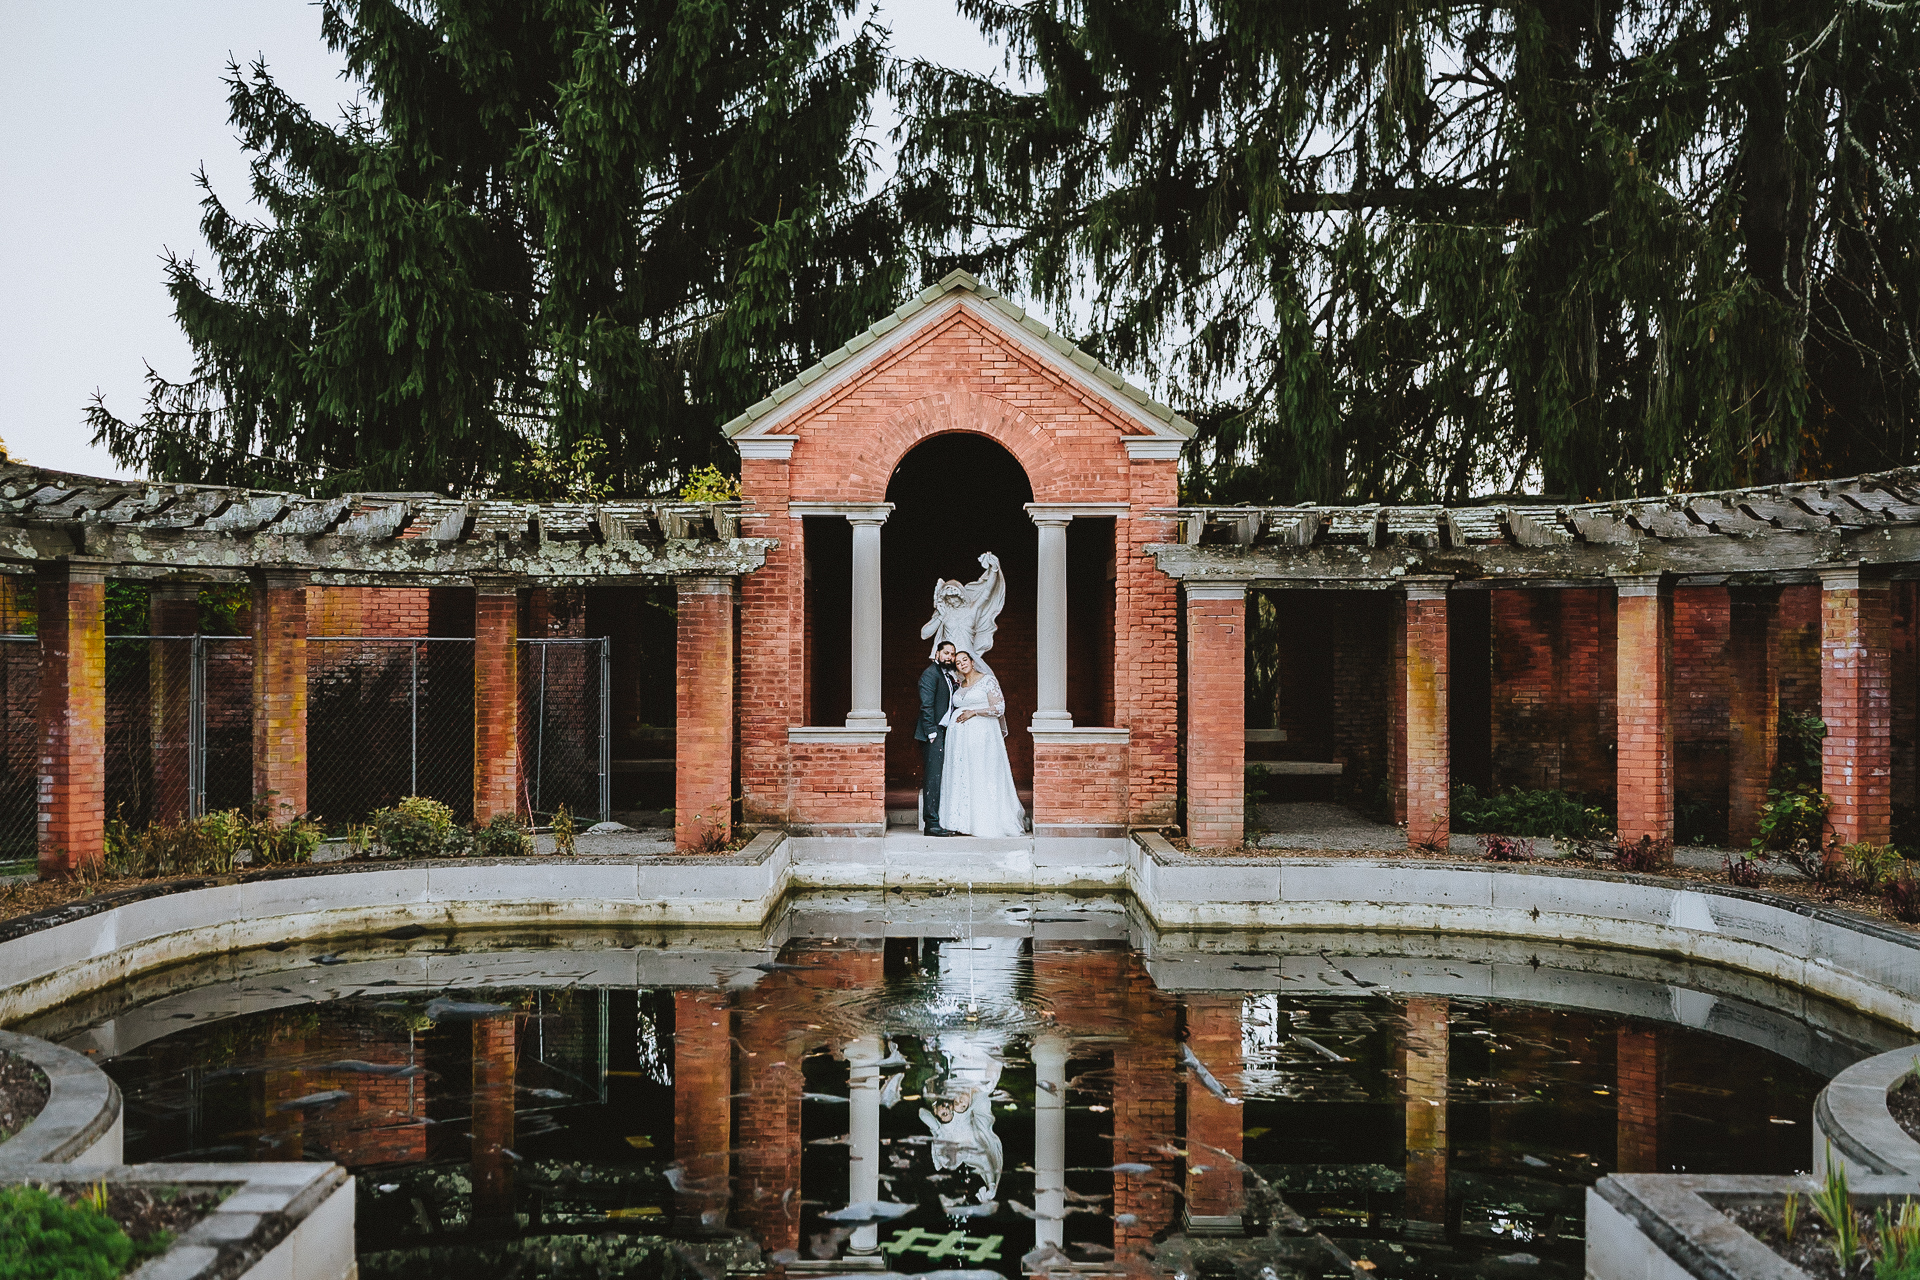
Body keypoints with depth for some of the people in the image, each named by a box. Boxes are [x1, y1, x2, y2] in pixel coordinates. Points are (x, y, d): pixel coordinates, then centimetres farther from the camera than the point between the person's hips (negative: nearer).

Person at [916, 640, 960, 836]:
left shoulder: (948, 676, 21)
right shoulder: (930, 674, -7)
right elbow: (926, 706, -14)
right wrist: (932, 732, -19)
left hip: (944, 732, 9)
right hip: (934, 734, -9)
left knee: (939, 778, 8)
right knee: (933, 777, -11)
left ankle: (933, 822, 11)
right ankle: (932, 823, -11)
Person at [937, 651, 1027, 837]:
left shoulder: (987, 680, -1)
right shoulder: (960, 687, 17)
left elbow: (999, 708, -8)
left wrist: (974, 712, -11)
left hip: (981, 735, -6)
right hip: (960, 737, 6)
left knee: (981, 778, -8)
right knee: (960, 778, 1)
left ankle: (985, 823, -3)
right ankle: (964, 822, 3)